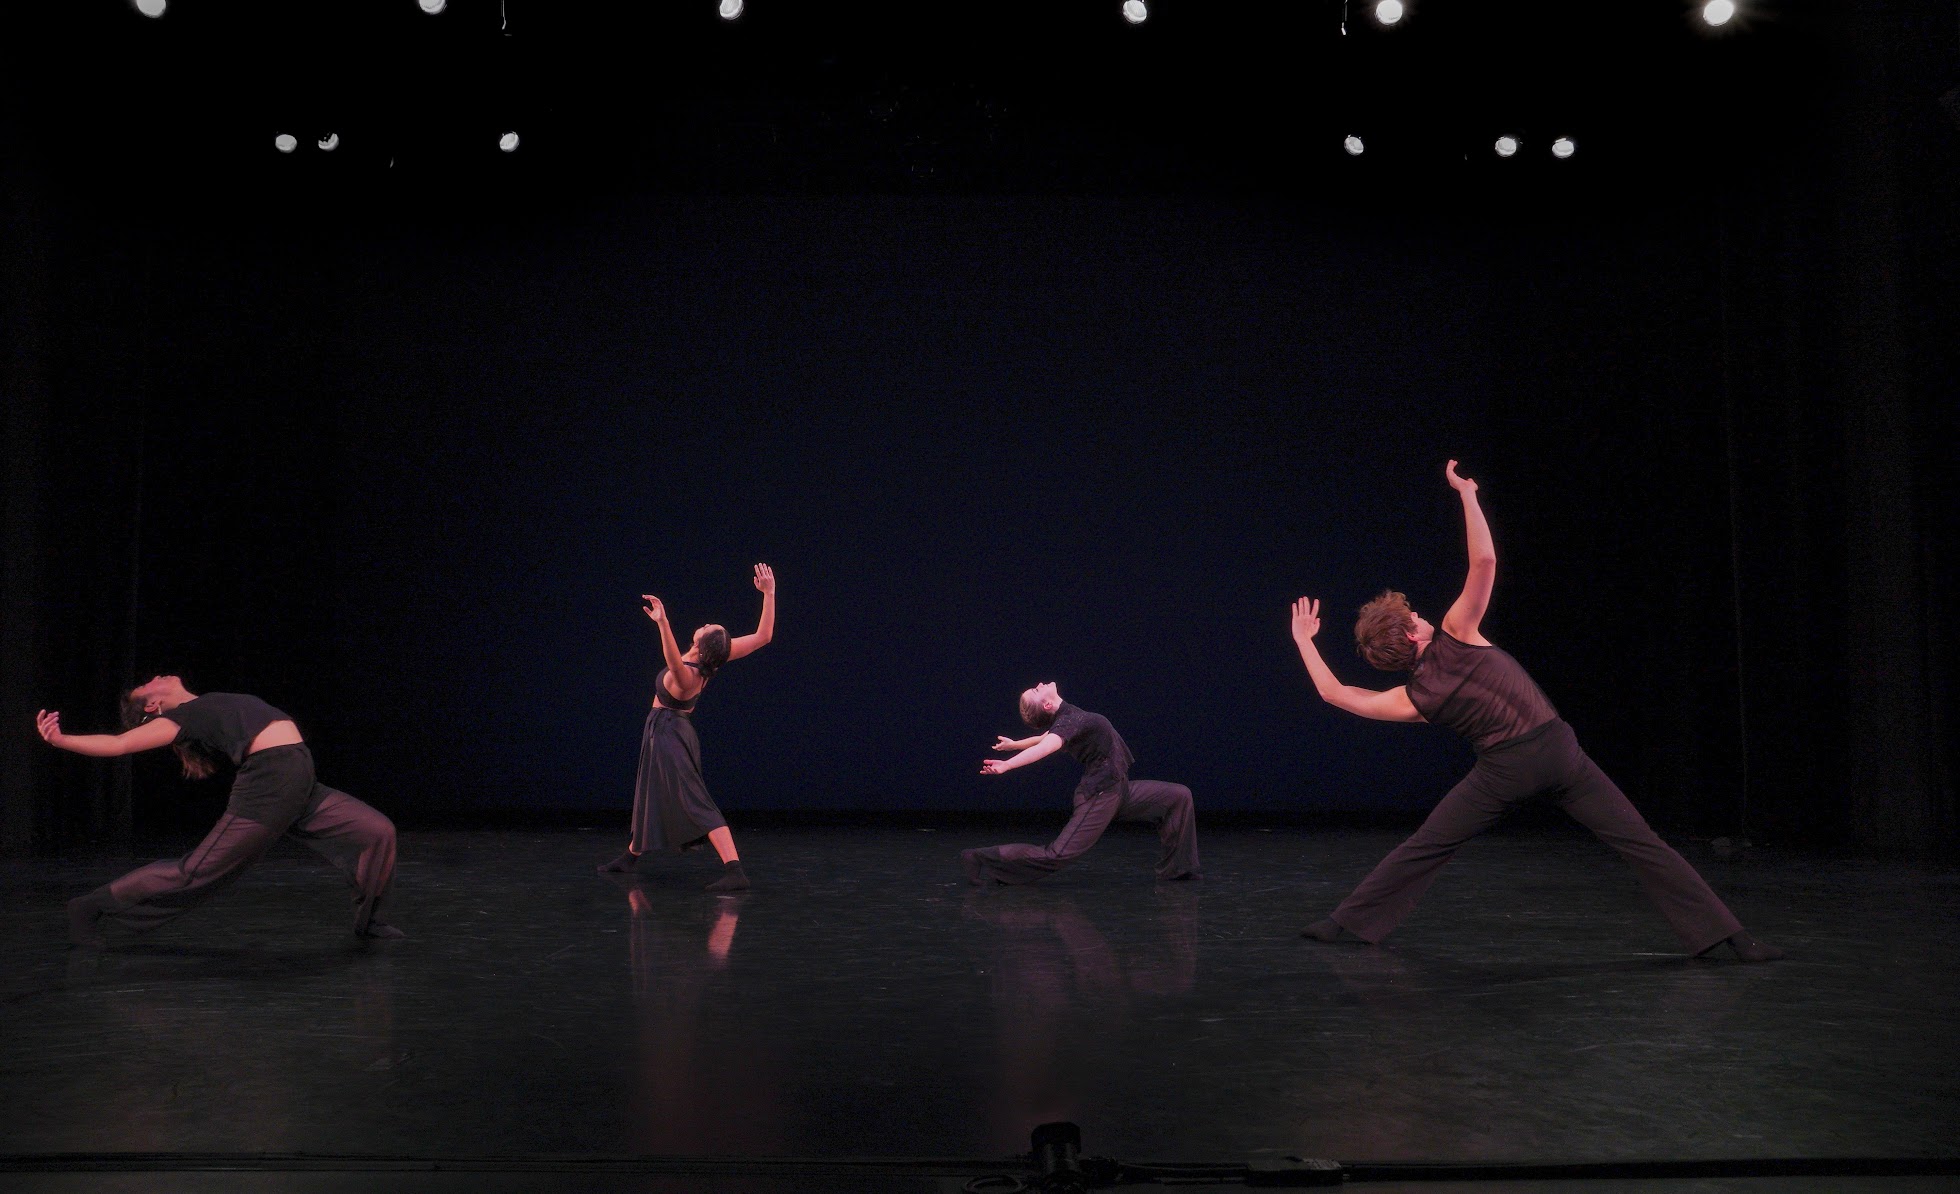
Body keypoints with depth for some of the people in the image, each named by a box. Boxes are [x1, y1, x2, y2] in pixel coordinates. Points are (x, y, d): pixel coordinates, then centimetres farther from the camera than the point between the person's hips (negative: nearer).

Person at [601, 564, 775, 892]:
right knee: (650, 793, 24)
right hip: (677, 730, 9)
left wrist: (662, 623, -69)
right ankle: (631, 855, 43)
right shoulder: (715, 658, -13)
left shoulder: (686, 675, -31)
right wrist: (769, 592, -15)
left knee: (694, 802, -11)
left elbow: (673, 657, -56)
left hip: (666, 732, -9)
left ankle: (734, 871, -20)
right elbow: (763, 636, -15)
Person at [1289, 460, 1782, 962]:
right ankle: (1731, 937, 1)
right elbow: (1484, 561, -13)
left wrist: (1304, 638, 17)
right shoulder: (1455, 635, -4)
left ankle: (1344, 922, 15)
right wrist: (1467, 492, -4)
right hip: (1559, 748, -1)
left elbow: (1334, 693, 8)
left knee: (1425, 848, 14)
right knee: (1641, 843, 2)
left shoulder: (1411, 699, 1)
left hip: (1504, 771, 1)